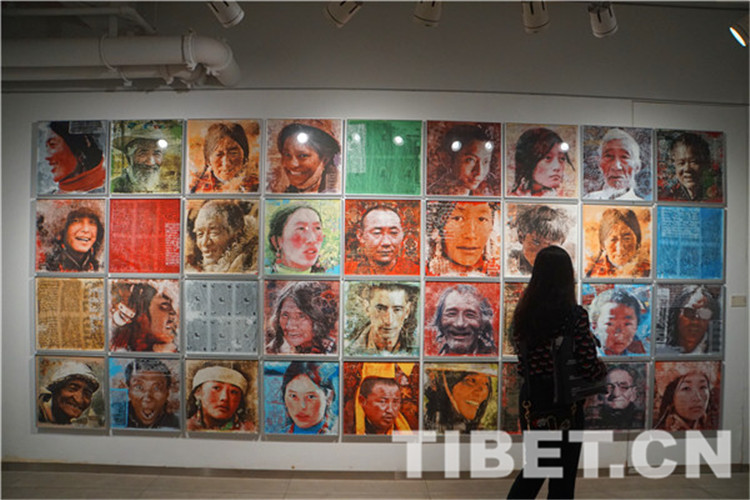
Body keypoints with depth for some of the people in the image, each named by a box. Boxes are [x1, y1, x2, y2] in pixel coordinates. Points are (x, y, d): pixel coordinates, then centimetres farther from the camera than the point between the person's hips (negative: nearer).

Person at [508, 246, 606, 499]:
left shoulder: (522, 314, -2)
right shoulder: (575, 315, -16)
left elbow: (522, 367, 4)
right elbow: (589, 368, -14)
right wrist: (603, 367, 6)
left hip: (531, 399, 5)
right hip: (564, 404, -5)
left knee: (535, 467, 23)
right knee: (562, 476, 13)